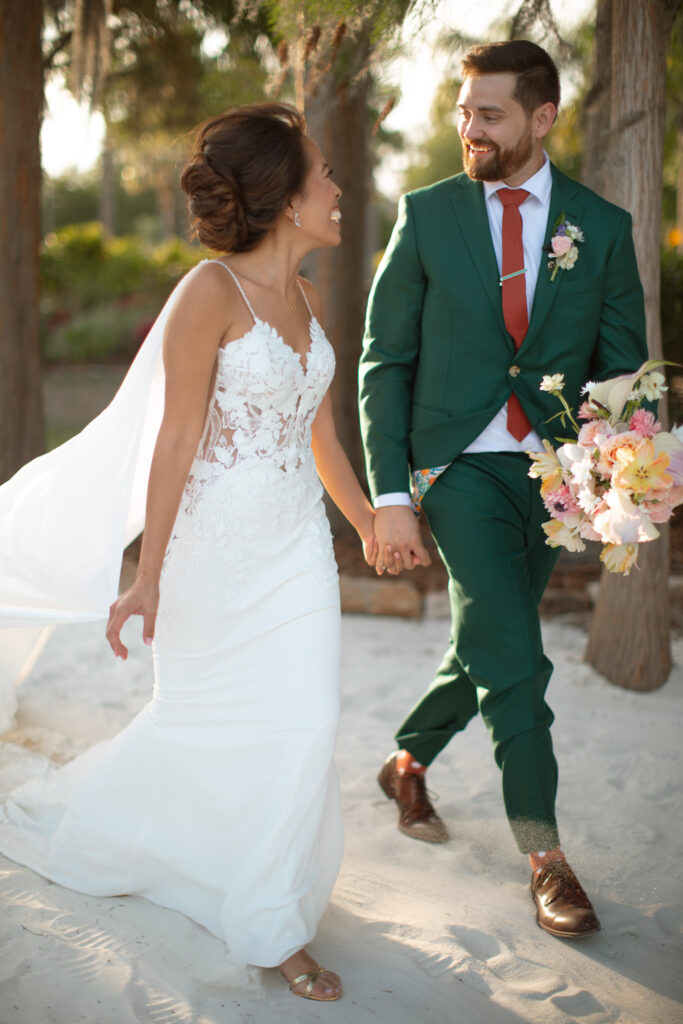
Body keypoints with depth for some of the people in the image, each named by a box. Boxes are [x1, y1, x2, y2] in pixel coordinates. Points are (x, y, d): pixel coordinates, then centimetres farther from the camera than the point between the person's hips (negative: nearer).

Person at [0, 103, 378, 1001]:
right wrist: (149, 578, -11)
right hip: (217, 549, -6)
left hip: (298, 549, 6)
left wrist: (368, 521, 28)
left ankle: (275, 926, 23)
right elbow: (177, 441, -14)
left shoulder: (307, 299, 7)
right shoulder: (211, 292, -15)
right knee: (198, 725, 7)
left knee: (304, 729, 3)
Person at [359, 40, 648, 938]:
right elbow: (384, 362, 0)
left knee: (488, 648, 13)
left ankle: (407, 764, 40)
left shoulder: (602, 227, 4)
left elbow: (624, 368, 7)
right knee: (514, 657, -11)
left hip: (555, 474, 3)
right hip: (462, 467, -2)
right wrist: (390, 495, -7)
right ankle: (545, 856, 4)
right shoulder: (426, 215, 1)